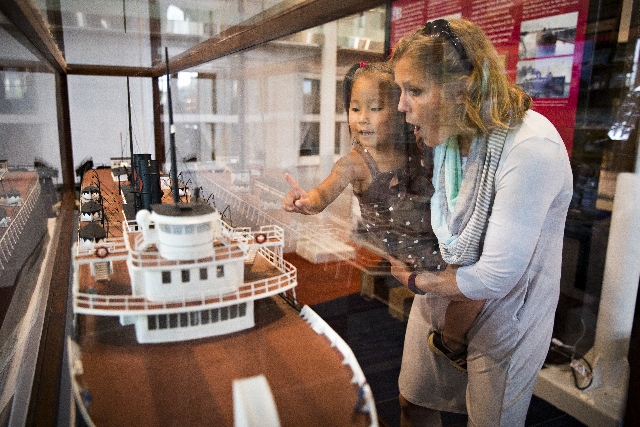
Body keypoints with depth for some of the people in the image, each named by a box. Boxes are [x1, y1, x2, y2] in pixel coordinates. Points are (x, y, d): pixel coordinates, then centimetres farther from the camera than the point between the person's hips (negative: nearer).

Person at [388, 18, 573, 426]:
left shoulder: (530, 148, -30)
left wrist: (418, 280, -14)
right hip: (439, 297, 6)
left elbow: (495, 278, -28)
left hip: (503, 320, -6)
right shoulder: (446, 133, -7)